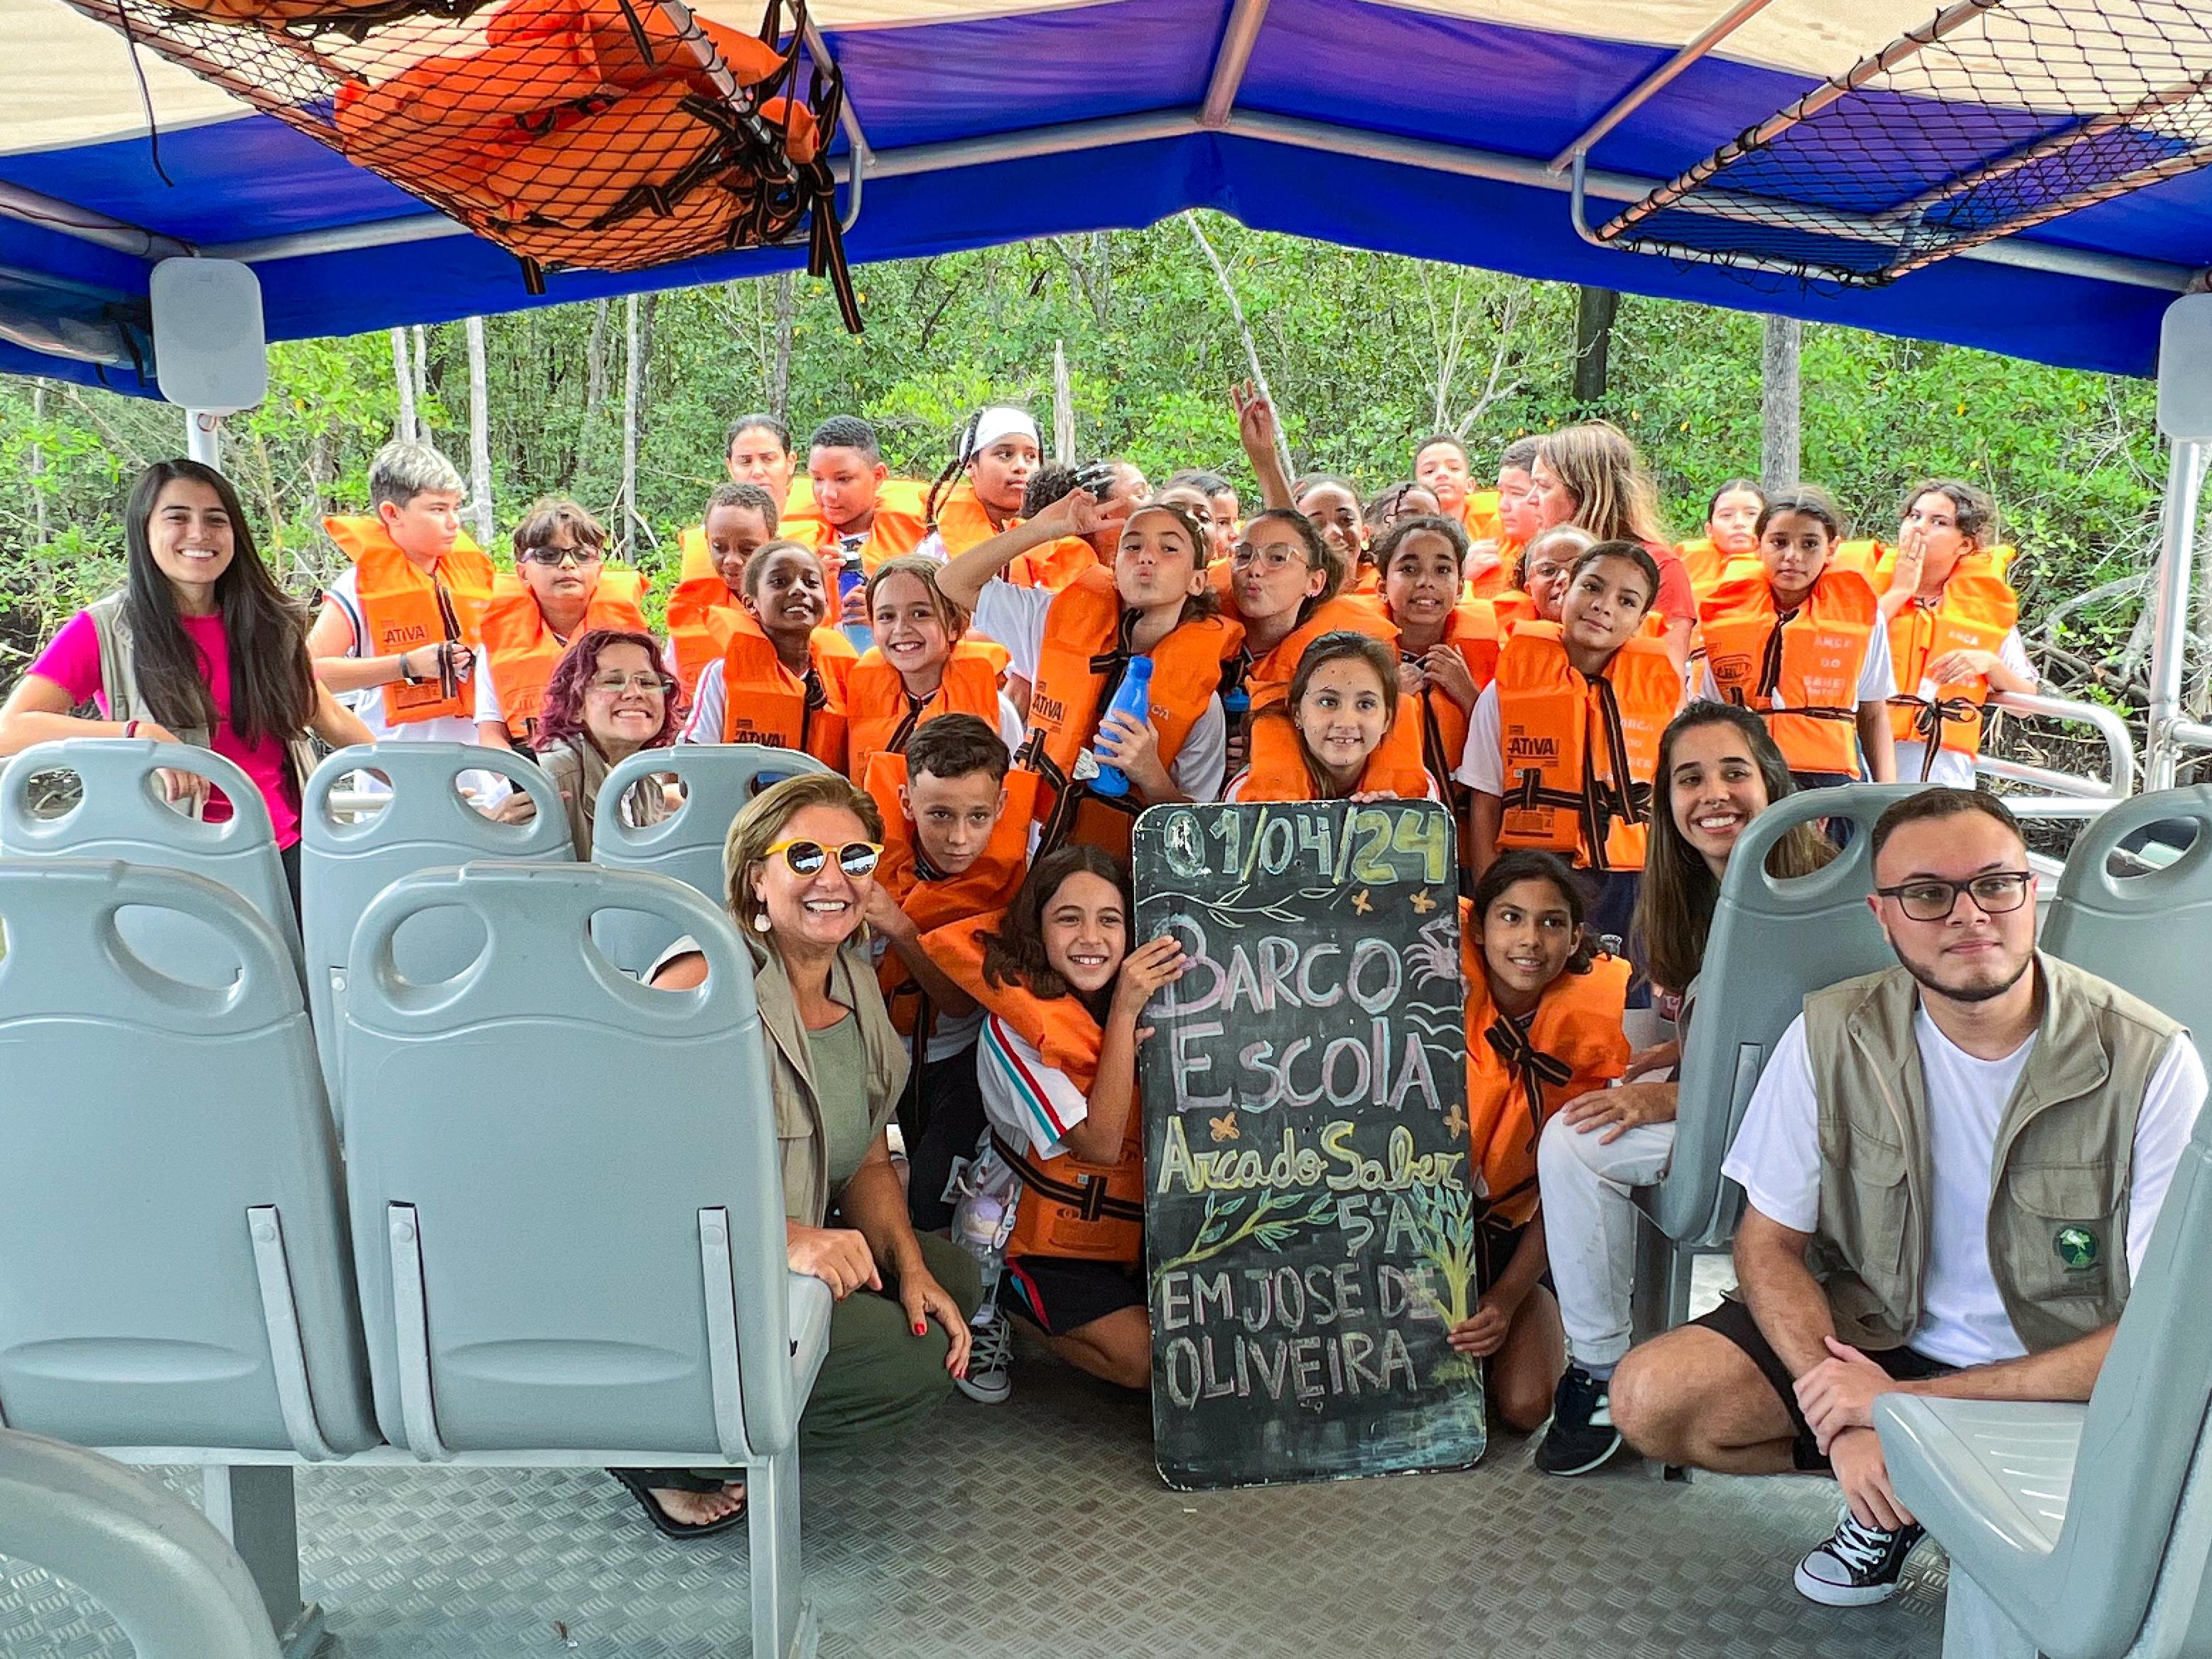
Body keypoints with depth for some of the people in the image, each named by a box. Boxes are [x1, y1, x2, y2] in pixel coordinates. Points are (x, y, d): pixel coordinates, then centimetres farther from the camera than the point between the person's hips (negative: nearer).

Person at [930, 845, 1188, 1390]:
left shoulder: (1141, 1001, -1)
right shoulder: (1012, 1025, -18)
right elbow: (1101, 1143, -24)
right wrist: (1124, 1013, -28)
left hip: (1138, 1236, 6)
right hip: (1051, 1249, -6)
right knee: (1145, 1358, -20)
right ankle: (1012, 1312, 5)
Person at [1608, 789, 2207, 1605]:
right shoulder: (1833, 1037, -11)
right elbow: (1769, 1243, -4)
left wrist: (1910, 1405, -22)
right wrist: (1845, 1419, -21)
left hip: (2068, 1378, -2)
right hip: (1874, 1332, 3)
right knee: (1650, 1397, -17)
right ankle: (1896, 1480, 6)